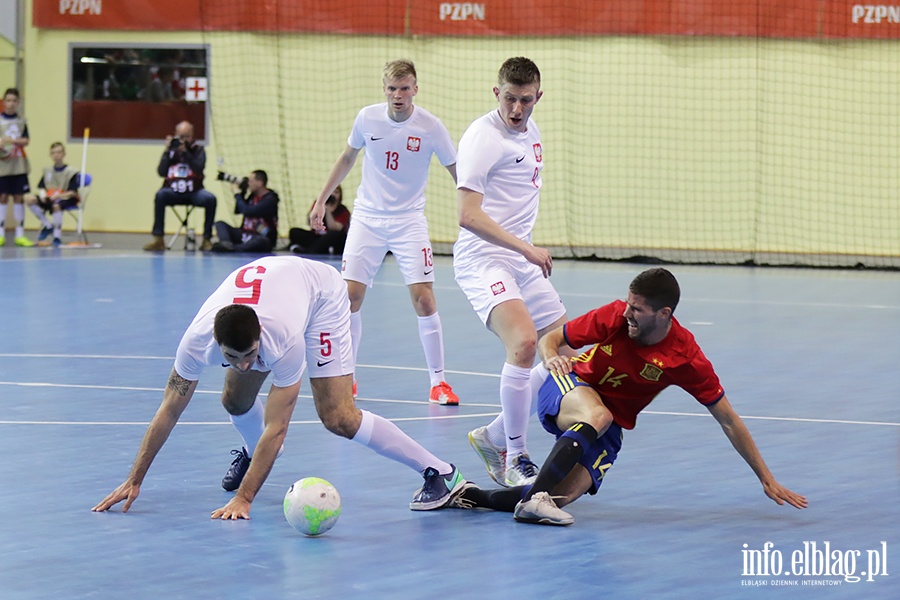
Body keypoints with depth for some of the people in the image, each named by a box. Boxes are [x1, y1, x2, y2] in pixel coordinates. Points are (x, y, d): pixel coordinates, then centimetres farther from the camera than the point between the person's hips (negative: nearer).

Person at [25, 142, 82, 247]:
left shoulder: (71, 171, -5)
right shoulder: (47, 170, 11)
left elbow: (72, 192, -11)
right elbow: (41, 188, 10)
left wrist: (59, 195, -25)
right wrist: (42, 194, -13)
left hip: (66, 199, -6)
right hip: (49, 198, 6)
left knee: (56, 206, -41)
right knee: (29, 199, -17)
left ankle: (57, 236, -26)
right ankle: (48, 226, -5)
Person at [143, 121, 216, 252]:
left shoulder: (198, 150, 4)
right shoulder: (171, 150, 6)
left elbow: (199, 168, -15)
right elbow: (161, 172, -3)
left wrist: (185, 152, -22)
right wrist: (167, 152, -10)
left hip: (193, 192, 0)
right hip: (173, 192, 0)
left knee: (210, 199, -29)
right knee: (160, 195, -31)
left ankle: (207, 239, -18)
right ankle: (158, 239, -29)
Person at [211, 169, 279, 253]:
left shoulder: (270, 199, -14)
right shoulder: (253, 195, 9)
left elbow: (247, 212, -24)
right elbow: (237, 211, 19)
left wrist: (237, 194, -11)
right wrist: (240, 193, 5)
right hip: (245, 235, 8)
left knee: (262, 241, -41)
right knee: (220, 224, -5)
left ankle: (230, 249, -57)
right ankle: (227, 243, -36)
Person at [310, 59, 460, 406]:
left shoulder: (430, 127, -12)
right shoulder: (367, 118, -4)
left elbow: (458, 173, -3)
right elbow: (347, 159, 14)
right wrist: (321, 201, 16)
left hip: (409, 221, -2)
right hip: (367, 217, 2)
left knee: (424, 299, -12)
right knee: (349, 296, -5)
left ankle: (438, 382, 0)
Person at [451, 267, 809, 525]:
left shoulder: (686, 358, -18)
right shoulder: (615, 316, -17)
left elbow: (729, 421, -11)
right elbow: (552, 338, -6)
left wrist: (767, 479, -11)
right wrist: (551, 358, -32)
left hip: (608, 430, 1)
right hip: (570, 389, -1)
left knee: (559, 498, -24)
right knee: (598, 415, -40)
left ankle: (473, 496, -12)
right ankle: (533, 497, -43)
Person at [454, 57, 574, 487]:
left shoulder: (531, 131, 13)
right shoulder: (483, 136, -14)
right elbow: (468, 215, -21)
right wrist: (527, 248, -24)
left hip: (521, 259, 9)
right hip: (483, 259, -9)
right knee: (524, 342, -29)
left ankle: (493, 437, 19)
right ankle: (516, 460, -20)